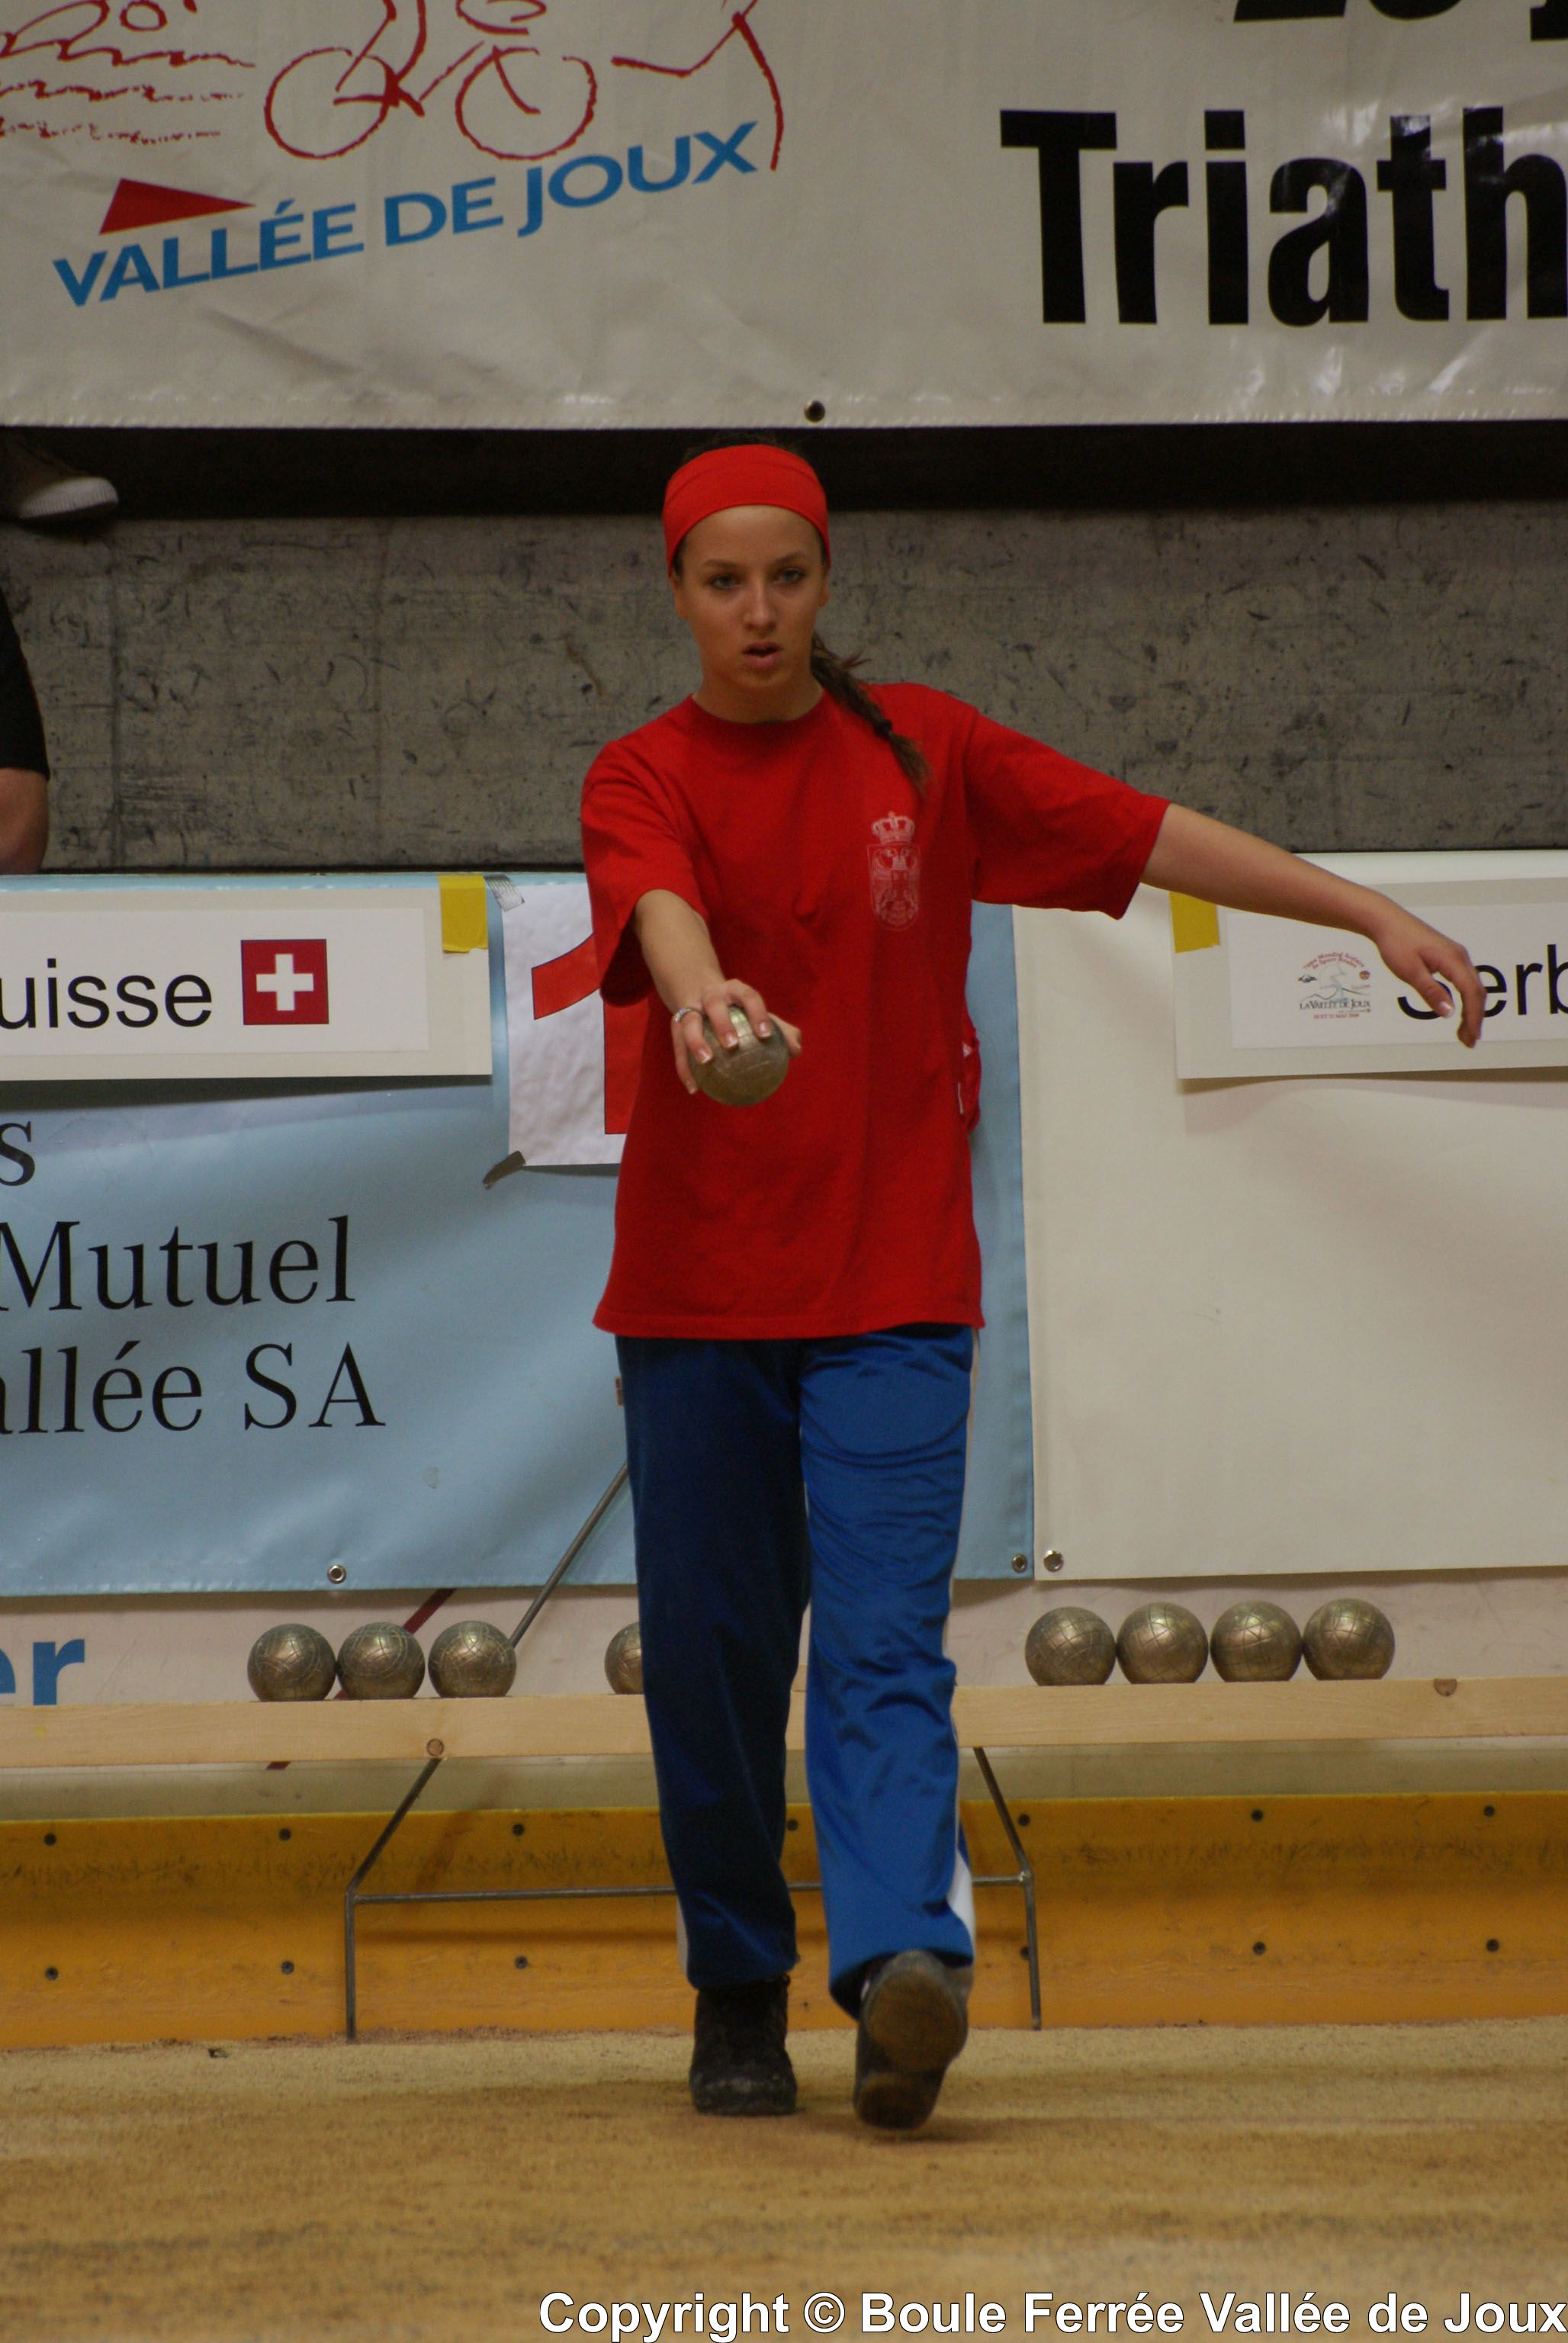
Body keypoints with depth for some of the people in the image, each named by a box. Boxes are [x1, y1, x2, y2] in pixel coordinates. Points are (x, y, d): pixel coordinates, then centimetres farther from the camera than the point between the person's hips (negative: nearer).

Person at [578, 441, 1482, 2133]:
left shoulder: (925, 749, 7)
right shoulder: (644, 778, 0)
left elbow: (1148, 835, 8)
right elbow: (657, 904, -22)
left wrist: (1366, 913, 4)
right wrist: (702, 992, -46)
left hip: (895, 1290, 0)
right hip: (695, 1294, 0)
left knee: (884, 1641, -14)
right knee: (710, 1653, 4)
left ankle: (905, 1957, -29)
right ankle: (737, 1996, 18)